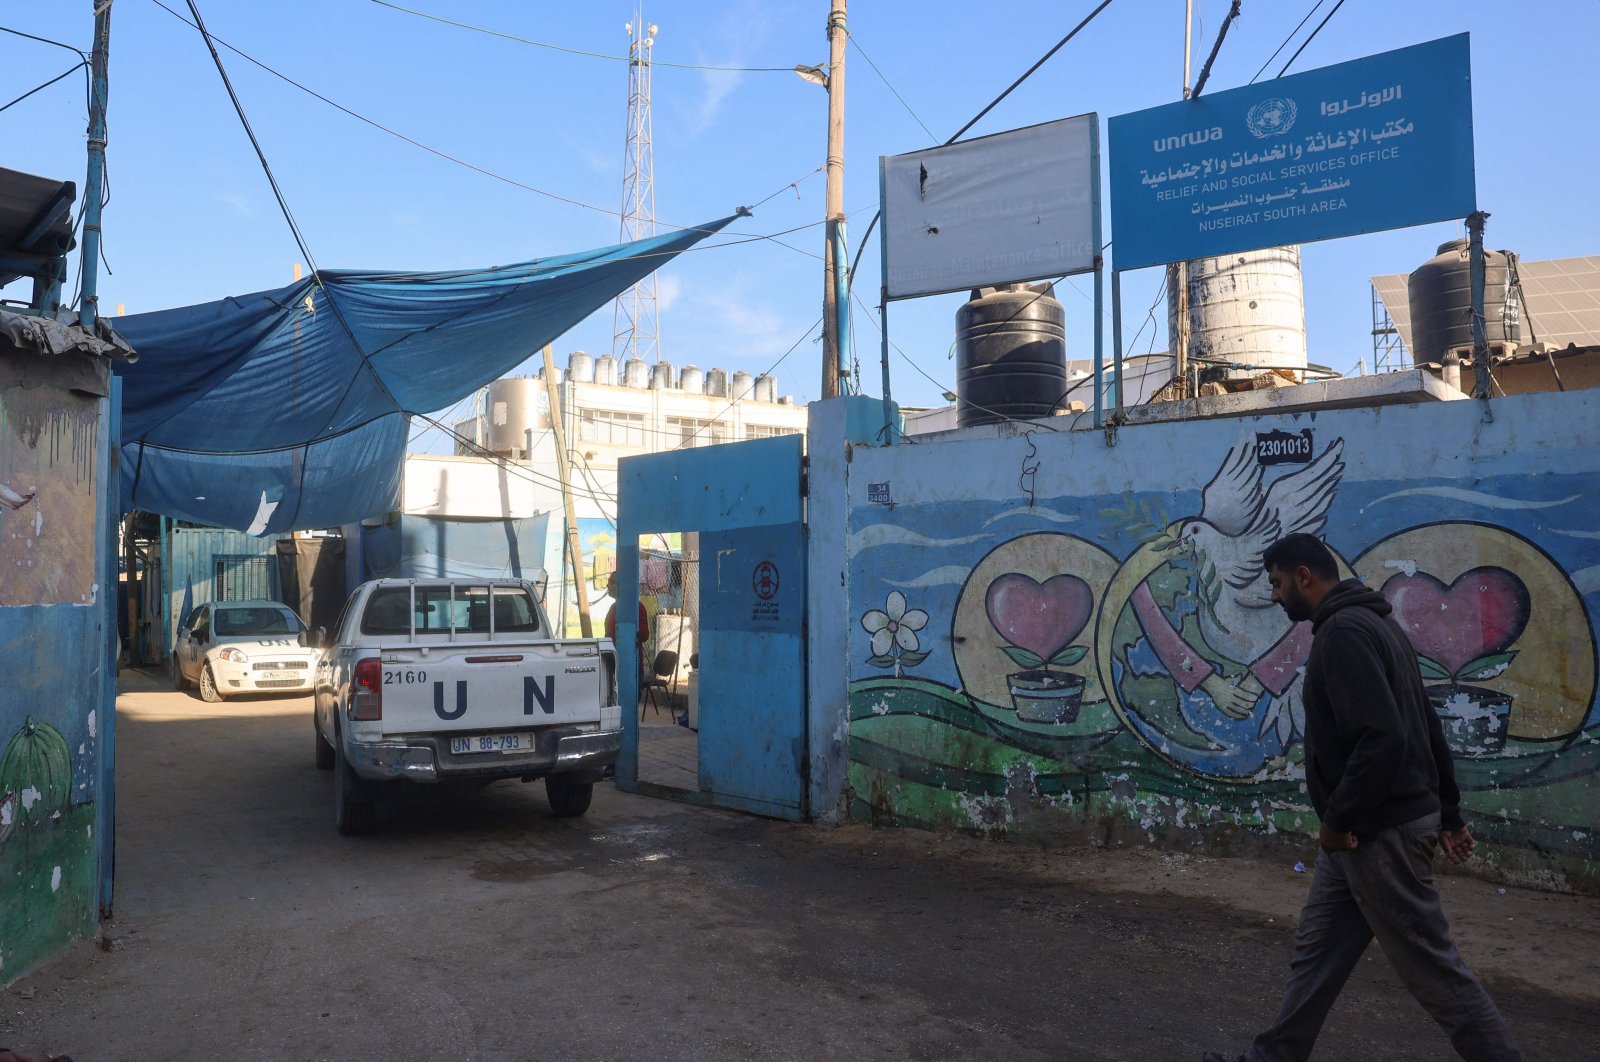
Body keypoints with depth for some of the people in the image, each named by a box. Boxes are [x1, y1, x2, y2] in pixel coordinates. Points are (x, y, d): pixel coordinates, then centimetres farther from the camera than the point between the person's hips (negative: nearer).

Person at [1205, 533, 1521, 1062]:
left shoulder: (1342, 632, -19)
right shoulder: (1370, 623, 14)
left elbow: (1382, 738, -29)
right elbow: (1426, 725, 19)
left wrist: (1338, 818, -19)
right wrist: (1448, 811, 23)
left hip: (1381, 831, -11)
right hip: (1373, 825, 11)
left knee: (1432, 967, 2)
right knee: (1316, 951, 16)